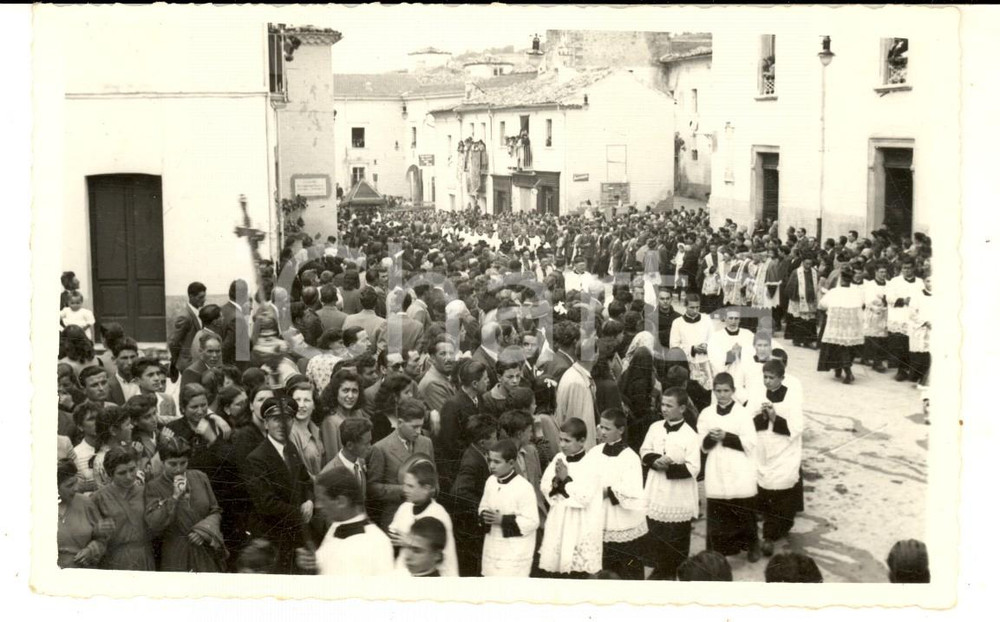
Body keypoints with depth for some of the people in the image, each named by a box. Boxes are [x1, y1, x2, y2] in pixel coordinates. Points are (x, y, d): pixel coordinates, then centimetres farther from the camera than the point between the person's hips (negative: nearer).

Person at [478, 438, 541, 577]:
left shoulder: (523, 488, -19)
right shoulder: (491, 481, 3)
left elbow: (531, 522, -19)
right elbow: (483, 507, 16)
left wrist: (503, 520, -23)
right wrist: (485, 516, -8)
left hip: (515, 554, -7)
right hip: (493, 549, 7)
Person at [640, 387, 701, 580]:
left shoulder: (690, 435, -16)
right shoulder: (655, 428, 1)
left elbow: (693, 468, -18)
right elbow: (644, 452, 8)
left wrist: (669, 468, -23)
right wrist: (655, 460, -12)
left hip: (679, 497, -5)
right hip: (656, 493, 5)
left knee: (677, 539, 7)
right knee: (656, 535, 15)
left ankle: (675, 573, 21)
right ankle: (659, 569, 31)